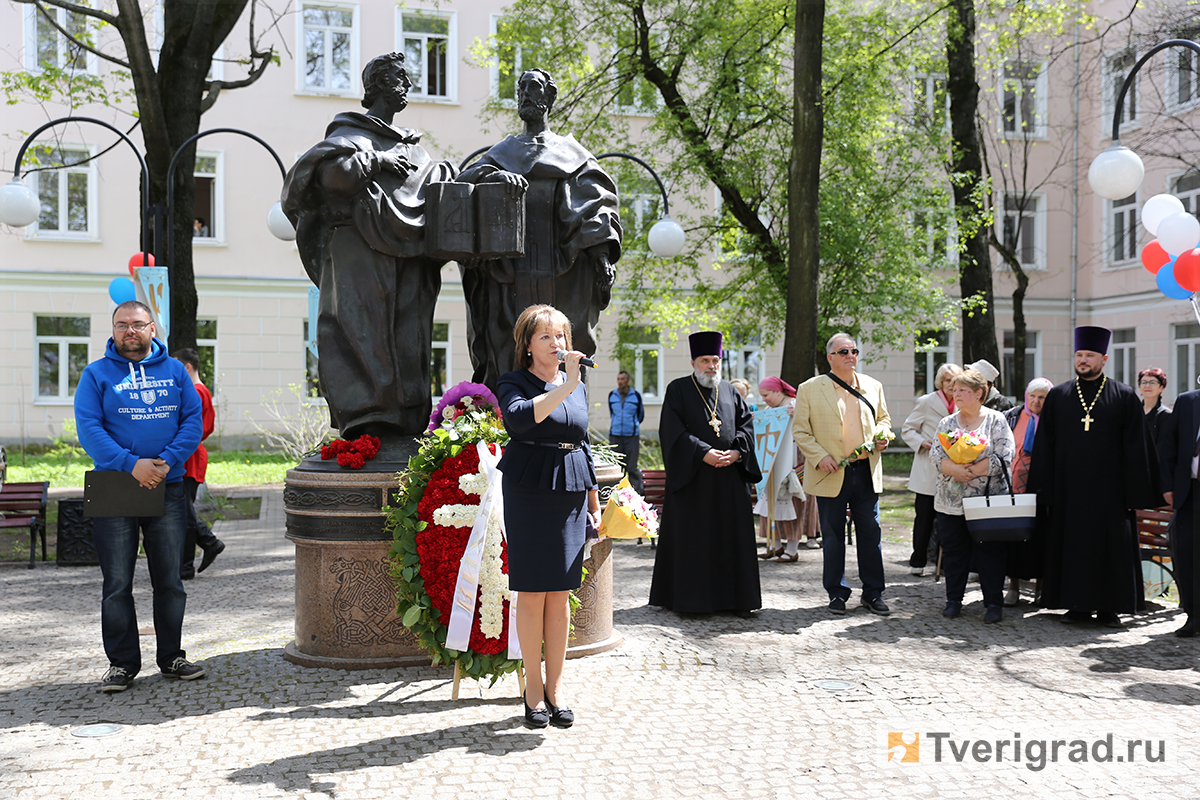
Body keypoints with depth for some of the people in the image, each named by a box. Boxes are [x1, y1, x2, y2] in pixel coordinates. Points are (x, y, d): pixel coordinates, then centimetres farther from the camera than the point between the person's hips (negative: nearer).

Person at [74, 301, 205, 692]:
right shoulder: (97, 374, 2)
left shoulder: (174, 371, 9)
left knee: (170, 581, 7)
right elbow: (88, 428, -8)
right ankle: (122, 663, 11)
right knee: (117, 584, 1)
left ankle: (171, 656, 19)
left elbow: (193, 420, 2)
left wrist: (167, 461, -14)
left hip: (168, 488, 2)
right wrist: (131, 464, -20)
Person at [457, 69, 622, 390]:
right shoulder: (502, 154, 21)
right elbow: (464, 181, 5)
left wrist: (602, 255, -11)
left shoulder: (571, 154, 16)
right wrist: (491, 174, -18)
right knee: (509, 358, -5)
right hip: (511, 274, 2)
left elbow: (595, 205, 4)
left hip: (562, 276, -1)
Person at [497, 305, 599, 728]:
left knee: (560, 595, 6)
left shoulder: (578, 387, 15)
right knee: (531, 593, -1)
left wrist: (594, 501, 20)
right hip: (529, 494, -4)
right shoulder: (514, 382, -2)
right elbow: (518, 418, -26)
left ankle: (555, 687, 16)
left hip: (570, 496, 4)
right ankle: (533, 687, 12)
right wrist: (566, 384, -27)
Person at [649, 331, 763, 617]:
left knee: (732, 536, 5)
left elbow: (746, 424, 10)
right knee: (692, 537, -1)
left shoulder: (730, 392, 15)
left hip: (730, 475, 4)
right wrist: (703, 453, -18)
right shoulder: (678, 390, 2)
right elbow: (673, 431, -8)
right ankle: (689, 598, 7)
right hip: (692, 476, -4)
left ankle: (736, 597, 12)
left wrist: (737, 451, -9)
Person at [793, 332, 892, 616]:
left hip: (866, 473, 3)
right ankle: (837, 594, 18)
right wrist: (819, 456, -14)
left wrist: (882, 435, 0)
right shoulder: (810, 389, -1)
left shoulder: (873, 386, 10)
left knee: (871, 535, 6)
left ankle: (873, 593, 18)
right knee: (833, 537, 6)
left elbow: (883, 418, 22)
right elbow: (800, 429, -1)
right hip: (831, 475, -3)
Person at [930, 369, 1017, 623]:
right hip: (950, 502, 3)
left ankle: (994, 602, 10)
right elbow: (935, 454, 0)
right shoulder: (947, 423, 10)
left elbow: (1005, 456, -8)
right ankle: (953, 599, 18)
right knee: (953, 550, 8)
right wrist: (955, 470, -18)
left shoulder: (996, 420, 0)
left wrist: (974, 471, -15)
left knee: (990, 552, 1)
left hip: (987, 500, -3)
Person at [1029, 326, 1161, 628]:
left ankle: (1108, 606, 14)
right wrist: (1043, 490, -1)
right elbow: (1044, 445, 6)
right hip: (1068, 489, 1)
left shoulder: (1124, 397, 3)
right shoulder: (1057, 396, 7)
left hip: (1109, 489, -1)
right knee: (1072, 544, 5)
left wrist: (1136, 494, -5)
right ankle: (1077, 604, 16)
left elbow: (1136, 448, 1)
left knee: (1111, 544, 3)